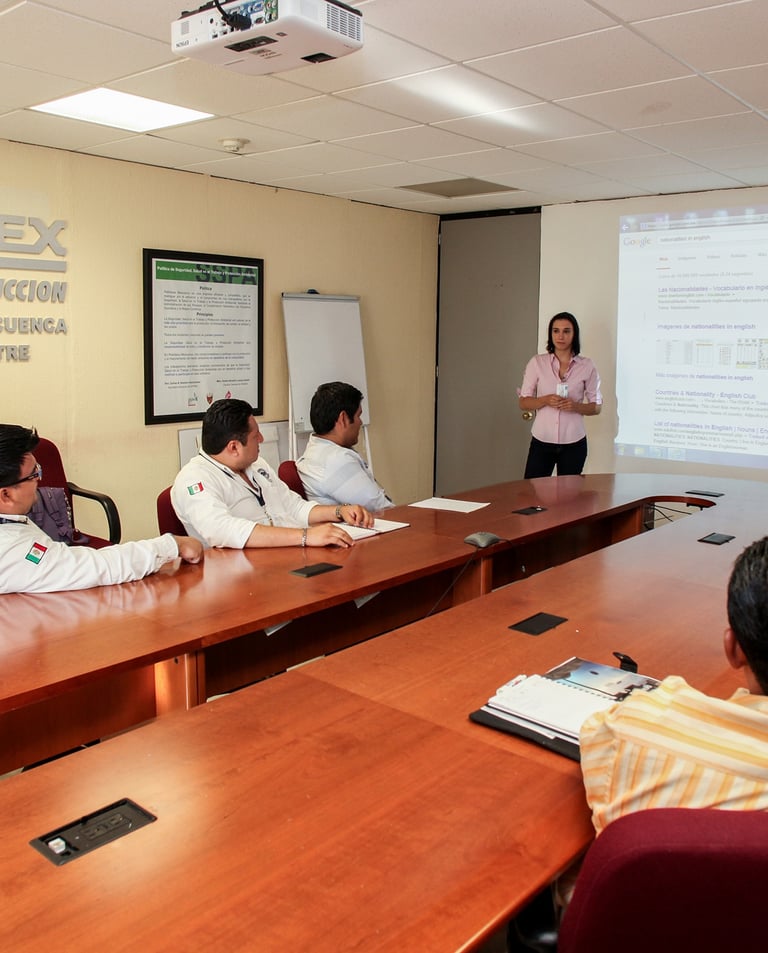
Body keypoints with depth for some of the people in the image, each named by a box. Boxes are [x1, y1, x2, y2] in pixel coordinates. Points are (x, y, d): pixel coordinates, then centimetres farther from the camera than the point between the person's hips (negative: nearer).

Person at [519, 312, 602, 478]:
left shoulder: (587, 366, 0)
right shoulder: (537, 362, 0)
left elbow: (596, 407, 5)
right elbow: (523, 403, 2)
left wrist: (576, 406, -14)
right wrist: (545, 400, -16)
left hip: (573, 443, 0)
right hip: (541, 441, 0)